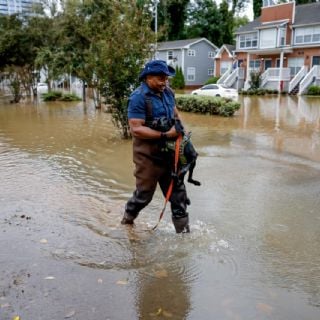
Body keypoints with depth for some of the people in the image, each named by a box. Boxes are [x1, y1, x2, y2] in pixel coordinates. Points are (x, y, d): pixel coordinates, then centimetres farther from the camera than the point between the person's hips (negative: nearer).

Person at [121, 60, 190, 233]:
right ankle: (127, 221, 36)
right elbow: (136, 129, -24)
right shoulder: (139, 97, -17)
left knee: (178, 192, 10)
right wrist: (165, 135, -25)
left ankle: (183, 231, 21)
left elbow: (175, 113, 20)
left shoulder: (167, 92, 4)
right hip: (148, 154, -6)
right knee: (144, 193, 9)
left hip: (169, 151, 7)